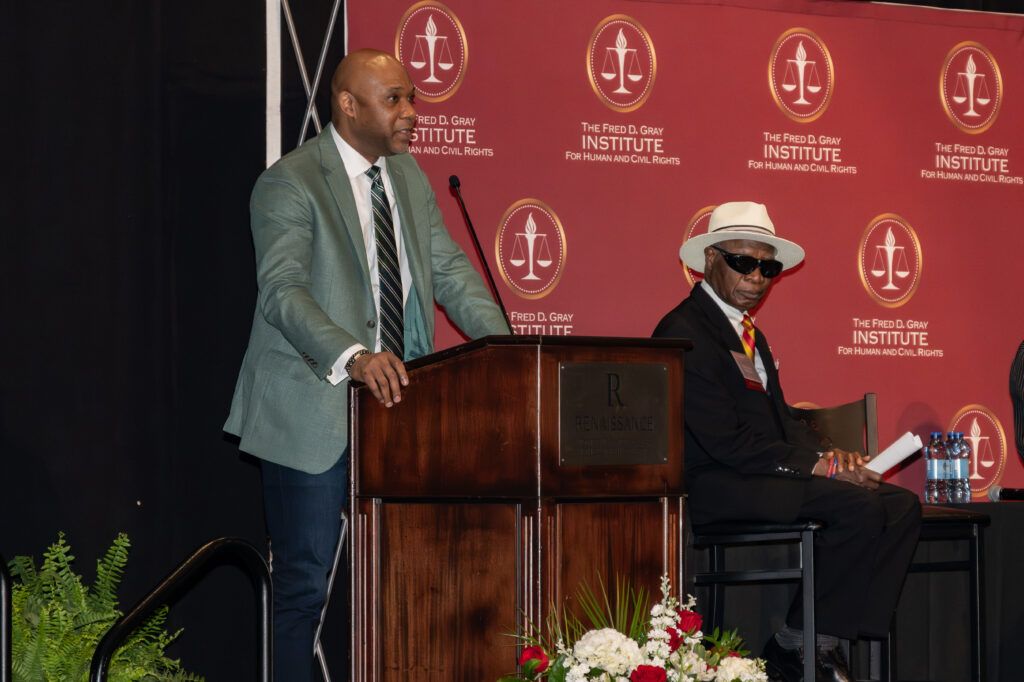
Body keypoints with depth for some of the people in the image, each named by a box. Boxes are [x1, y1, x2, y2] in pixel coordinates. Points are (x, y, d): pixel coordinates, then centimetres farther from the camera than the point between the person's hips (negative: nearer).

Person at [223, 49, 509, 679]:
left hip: (397, 408, 7)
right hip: (315, 411, -7)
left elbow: (450, 270, 11)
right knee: (304, 585, -2)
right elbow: (283, 292, -24)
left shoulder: (409, 176, 12)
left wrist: (504, 345, -6)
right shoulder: (290, 184, -12)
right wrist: (353, 359, -40)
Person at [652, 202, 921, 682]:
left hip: (769, 477, 10)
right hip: (714, 487, -10)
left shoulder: (748, 333, 22)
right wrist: (818, 466, -17)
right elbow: (726, 441, -18)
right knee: (860, 507, -26)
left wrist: (828, 457, -3)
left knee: (901, 506, -5)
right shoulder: (684, 331, -11)